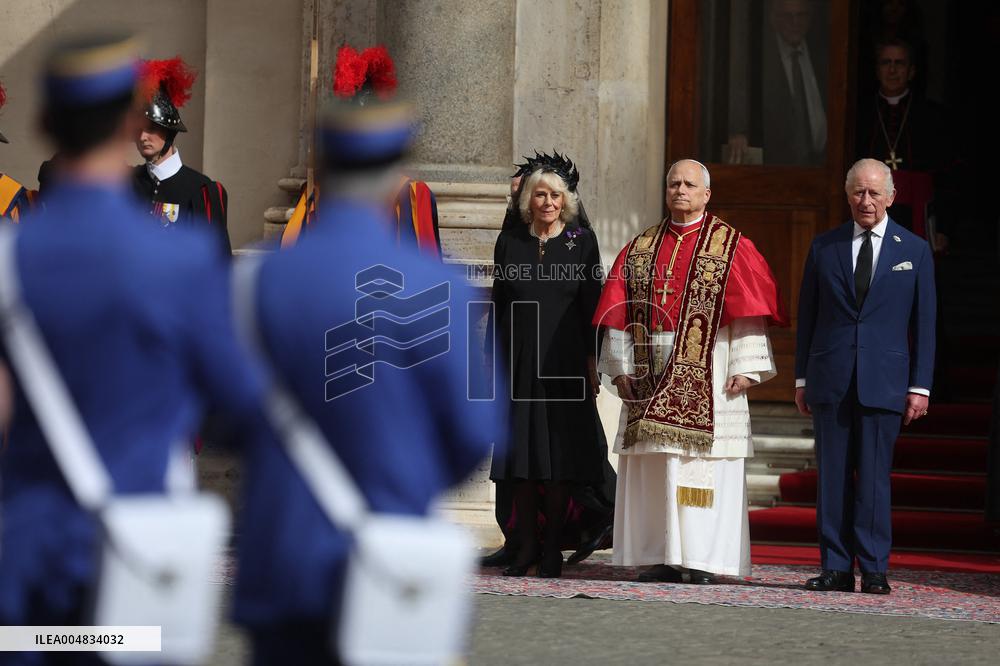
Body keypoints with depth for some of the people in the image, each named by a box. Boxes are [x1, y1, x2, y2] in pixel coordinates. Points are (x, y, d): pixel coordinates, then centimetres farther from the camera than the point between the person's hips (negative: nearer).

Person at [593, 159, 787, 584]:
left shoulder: (731, 247, 2)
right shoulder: (640, 249, 14)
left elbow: (749, 310, -4)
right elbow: (620, 312, 12)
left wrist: (745, 367, -12)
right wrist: (621, 366, 3)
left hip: (708, 371, -4)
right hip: (651, 371, 4)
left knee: (705, 464, -6)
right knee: (653, 466, 2)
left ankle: (704, 559, -4)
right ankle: (663, 557, 5)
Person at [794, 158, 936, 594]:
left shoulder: (914, 251, 7)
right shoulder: (824, 248, 10)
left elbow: (923, 323, 6)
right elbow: (807, 316, 12)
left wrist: (920, 386, 0)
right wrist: (801, 378, 7)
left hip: (884, 380, -2)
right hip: (830, 378, 2)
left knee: (874, 476, -4)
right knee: (832, 475, 1)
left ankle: (874, 570, 1)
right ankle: (835, 568, 5)